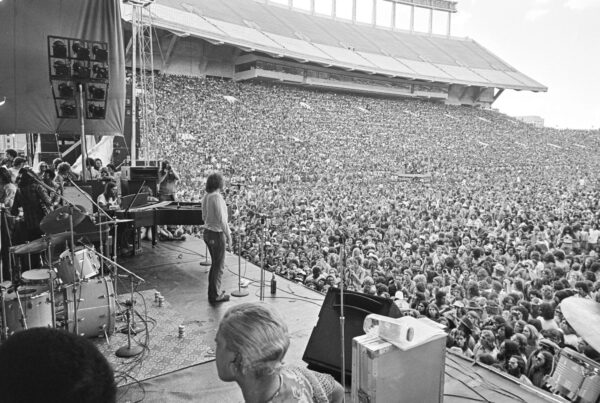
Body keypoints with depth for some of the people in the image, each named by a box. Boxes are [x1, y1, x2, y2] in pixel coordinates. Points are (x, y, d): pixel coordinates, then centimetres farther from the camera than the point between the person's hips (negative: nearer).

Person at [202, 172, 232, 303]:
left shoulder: (206, 196, 5)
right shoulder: (217, 197, -22)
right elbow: (222, 219, -22)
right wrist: (228, 235, -13)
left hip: (207, 232, 9)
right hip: (217, 234, -9)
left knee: (215, 263, 21)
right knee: (219, 266, 5)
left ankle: (213, 291, 32)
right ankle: (215, 295, 15)